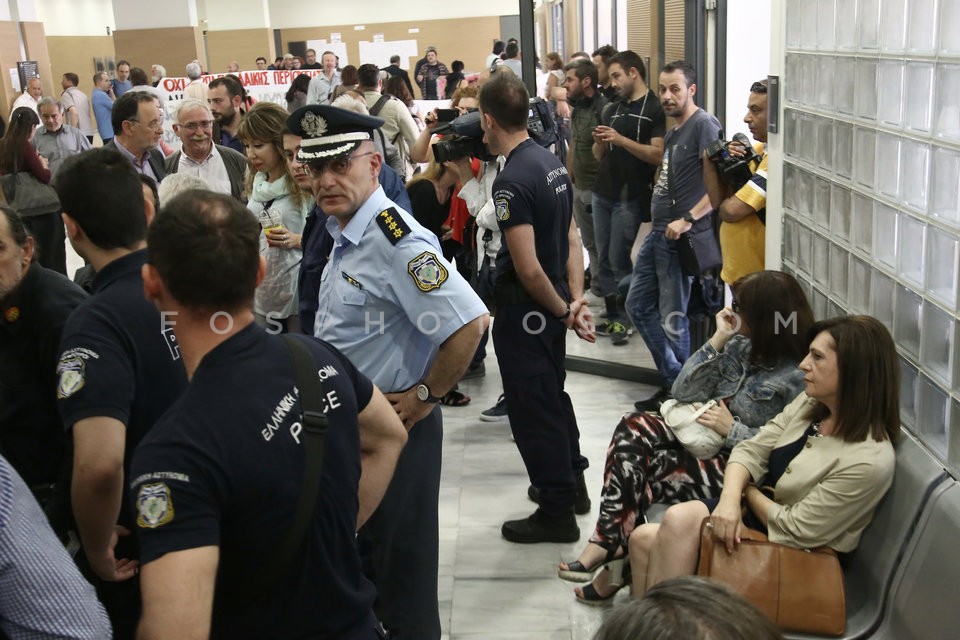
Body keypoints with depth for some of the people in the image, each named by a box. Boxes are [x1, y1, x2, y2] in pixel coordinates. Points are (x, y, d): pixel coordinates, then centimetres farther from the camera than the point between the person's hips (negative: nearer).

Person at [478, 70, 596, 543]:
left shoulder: (511, 182, -23)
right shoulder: (551, 162, 6)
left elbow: (528, 268, -24)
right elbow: (572, 239, 8)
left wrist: (563, 310, -11)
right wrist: (575, 299, 2)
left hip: (525, 310, -9)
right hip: (553, 305, 9)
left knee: (533, 409, 3)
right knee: (553, 393, 24)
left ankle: (556, 513, 15)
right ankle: (571, 482, 40)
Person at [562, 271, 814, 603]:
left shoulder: (799, 376, -13)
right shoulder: (741, 346, 8)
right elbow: (683, 392, 3)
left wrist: (732, 429, -15)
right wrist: (718, 340, -4)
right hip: (701, 439, 7)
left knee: (641, 468, -23)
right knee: (633, 427, -20)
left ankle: (609, 544, 0)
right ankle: (609, 544, -24)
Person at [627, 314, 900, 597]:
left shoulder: (870, 460, -24)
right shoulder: (810, 403, 0)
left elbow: (795, 529, -21)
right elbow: (751, 451, -1)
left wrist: (749, 491, -4)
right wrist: (730, 499, -21)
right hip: (753, 510, 7)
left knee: (680, 519, -26)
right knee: (643, 538, -11)